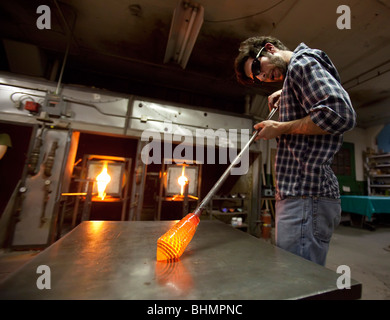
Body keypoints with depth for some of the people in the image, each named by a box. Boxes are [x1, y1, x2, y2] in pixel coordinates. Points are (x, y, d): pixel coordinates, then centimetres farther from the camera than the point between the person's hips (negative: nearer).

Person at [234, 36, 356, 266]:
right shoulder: (292, 79, 25)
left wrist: (281, 128, -8)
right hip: (296, 194, 10)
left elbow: (341, 114, -16)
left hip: (306, 196, -10)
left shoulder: (303, 61, -2)